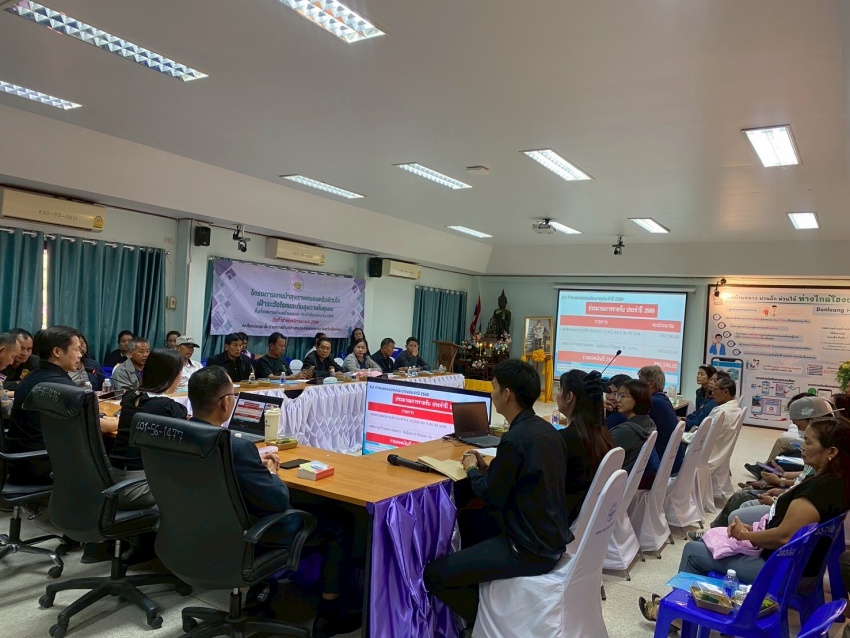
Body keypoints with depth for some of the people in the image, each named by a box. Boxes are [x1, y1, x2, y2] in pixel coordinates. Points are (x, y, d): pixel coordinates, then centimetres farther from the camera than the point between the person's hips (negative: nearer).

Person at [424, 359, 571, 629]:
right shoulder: (545, 429, 4)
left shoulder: (516, 439, -23)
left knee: (433, 573, -8)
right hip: (551, 538, 9)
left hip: (529, 549, -9)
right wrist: (487, 469, 6)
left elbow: (492, 498, -15)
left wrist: (472, 470, 1)